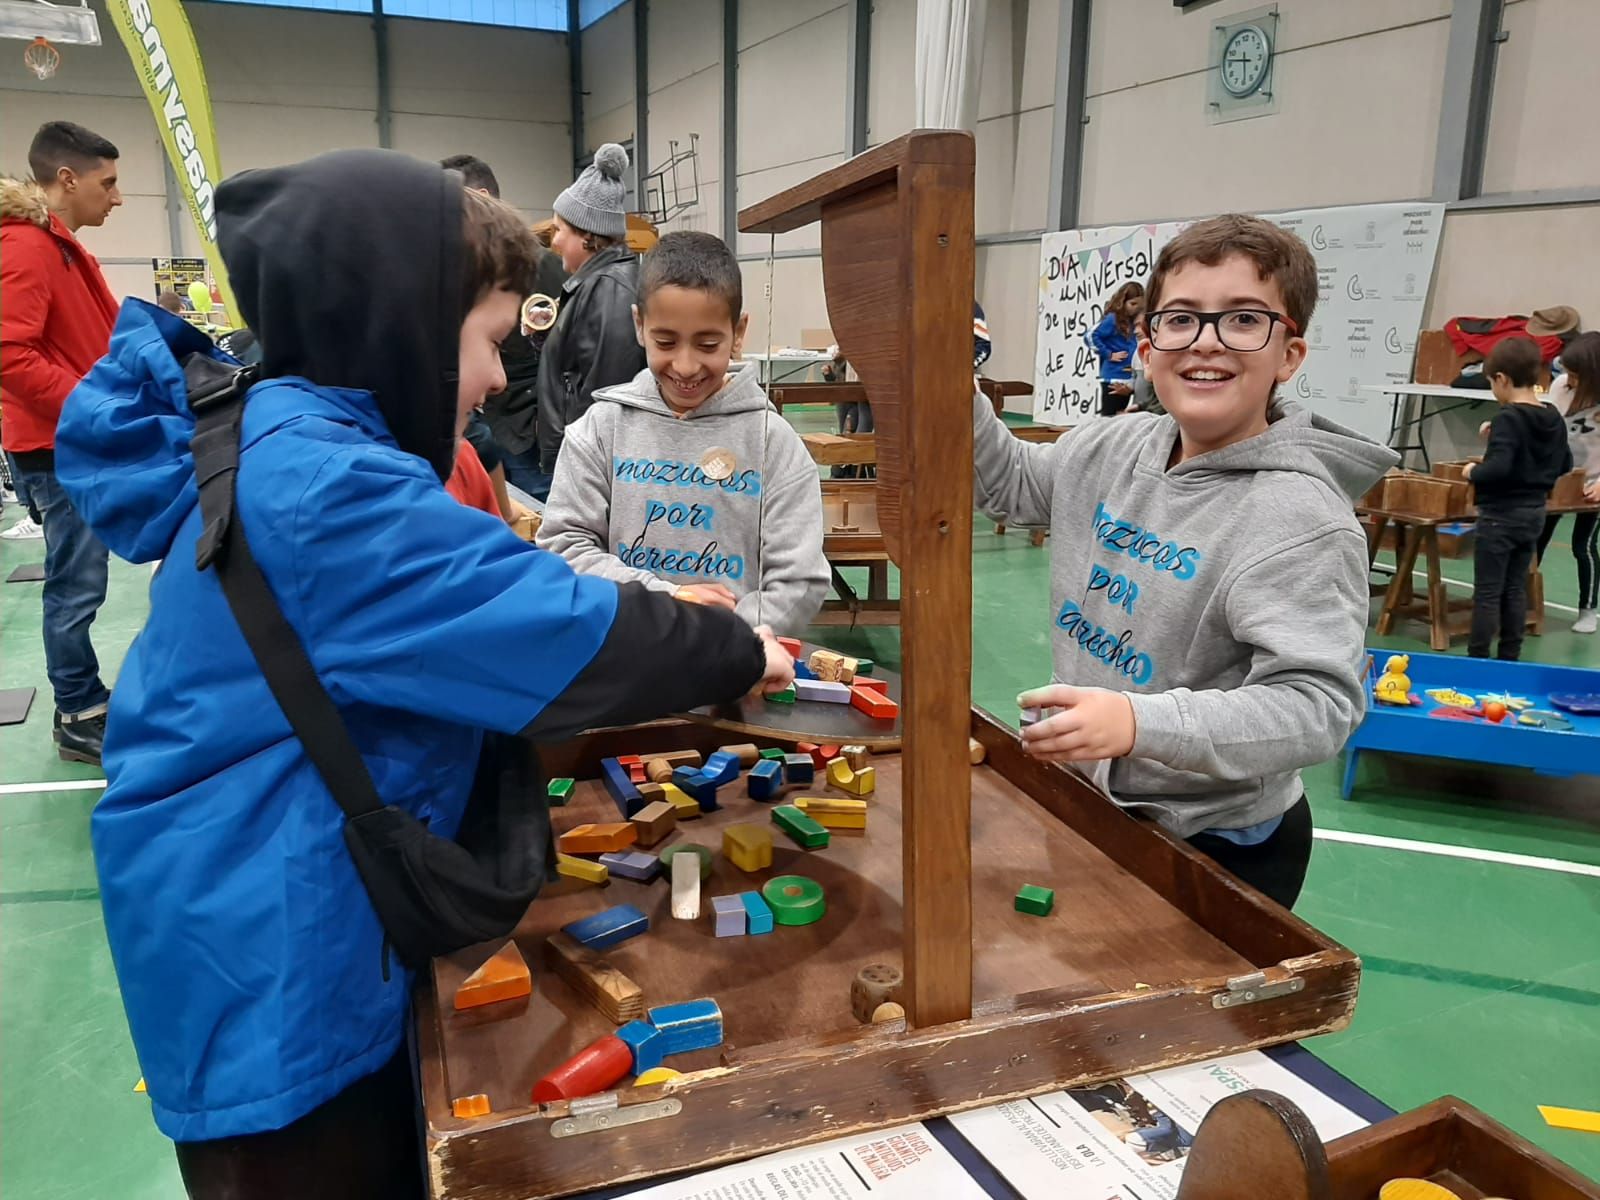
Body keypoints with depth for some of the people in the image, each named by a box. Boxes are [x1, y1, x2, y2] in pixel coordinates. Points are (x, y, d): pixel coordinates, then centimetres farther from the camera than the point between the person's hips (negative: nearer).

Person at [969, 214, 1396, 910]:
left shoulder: (1299, 520, -25)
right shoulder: (1110, 448, -3)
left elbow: (1318, 702, -32)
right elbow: (1009, 483, 14)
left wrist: (1141, 723, -44)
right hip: (1089, 803, 7)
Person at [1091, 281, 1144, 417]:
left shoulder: (1133, 322, 11)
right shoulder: (1112, 319, -8)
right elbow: (1091, 336, -18)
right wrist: (1108, 355, -14)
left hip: (1128, 379, 7)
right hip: (1113, 378, -7)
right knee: (1108, 417, -3)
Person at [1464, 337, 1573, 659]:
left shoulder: (1507, 418, -18)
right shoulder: (1554, 419, 5)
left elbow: (1498, 467, -27)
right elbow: (1565, 464, 14)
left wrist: (1473, 472, -9)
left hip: (1501, 515, -7)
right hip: (1534, 513, 7)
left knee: (1487, 592, -1)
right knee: (1516, 589, 15)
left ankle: (1477, 659, 3)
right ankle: (1510, 659, 20)